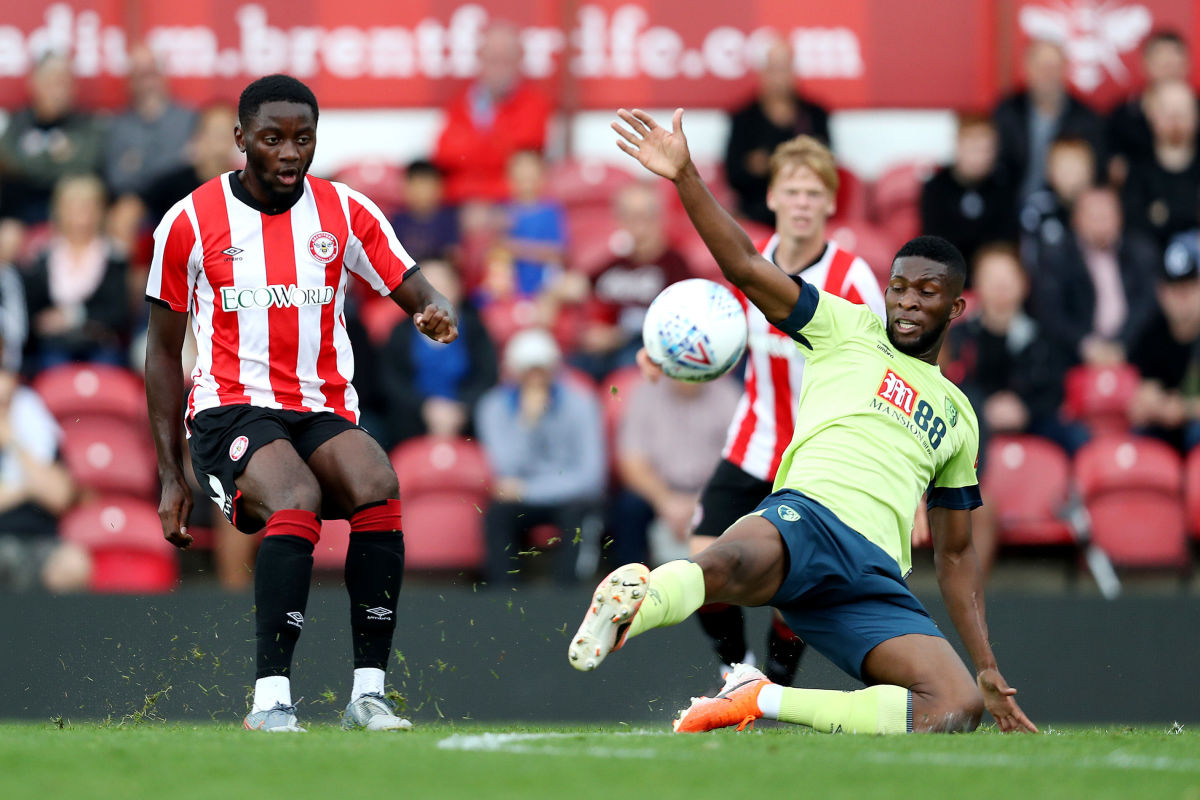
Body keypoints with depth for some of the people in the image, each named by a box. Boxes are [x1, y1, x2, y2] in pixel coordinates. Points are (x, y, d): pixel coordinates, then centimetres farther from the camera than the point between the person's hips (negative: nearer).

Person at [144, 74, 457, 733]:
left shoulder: (346, 213, 7)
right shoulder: (190, 222, 2)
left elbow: (416, 294, 6)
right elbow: (164, 350, 8)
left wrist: (436, 313, -21)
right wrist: (170, 476, 5)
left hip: (324, 410, 3)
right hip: (230, 410, -3)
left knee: (377, 489, -30)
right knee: (296, 502, -34)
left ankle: (368, 692, -24)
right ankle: (271, 699, -34)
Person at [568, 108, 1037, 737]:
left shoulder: (958, 416, 30)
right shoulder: (847, 328, 20)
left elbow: (954, 554, 33)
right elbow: (744, 266, 7)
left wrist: (987, 668, 24)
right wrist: (685, 178, -8)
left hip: (877, 584, 4)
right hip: (810, 515, -4)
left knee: (960, 708, -22)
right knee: (728, 567, -41)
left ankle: (765, 702, -16)